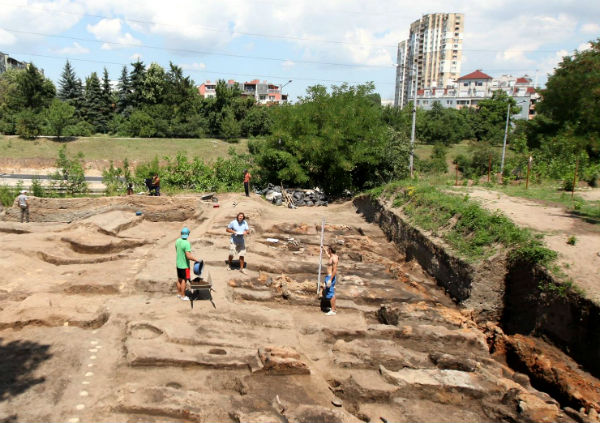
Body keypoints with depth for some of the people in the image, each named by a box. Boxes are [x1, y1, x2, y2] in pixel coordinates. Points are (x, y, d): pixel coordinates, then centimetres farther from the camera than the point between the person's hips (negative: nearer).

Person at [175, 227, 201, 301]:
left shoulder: (177, 241, -1)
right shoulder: (186, 243, -25)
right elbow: (189, 256, -29)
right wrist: (197, 260, -19)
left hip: (178, 264, 7)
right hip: (185, 265, -7)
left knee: (179, 279, 19)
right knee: (184, 280, 5)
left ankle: (179, 293, 32)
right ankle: (183, 296, 15)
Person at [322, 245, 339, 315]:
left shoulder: (334, 258, -19)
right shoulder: (331, 257, 11)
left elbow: (335, 270, -24)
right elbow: (328, 256, 40)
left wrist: (330, 280, -26)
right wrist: (324, 250, 52)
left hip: (331, 277, -11)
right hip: (329, 276, 11)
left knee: (331, 294, -6)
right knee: (325, 289, 16)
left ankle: (333, 311, 1)